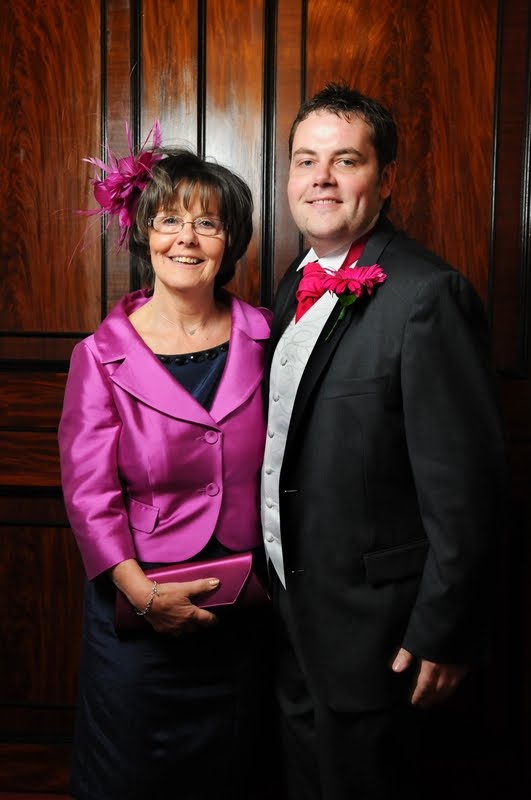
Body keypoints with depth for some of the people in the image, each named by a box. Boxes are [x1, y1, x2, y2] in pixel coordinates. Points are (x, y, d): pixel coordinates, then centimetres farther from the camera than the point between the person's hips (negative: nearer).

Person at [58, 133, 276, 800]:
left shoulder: (262, 338, -2)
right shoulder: (102, 354, -8)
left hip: (244, 611, 2)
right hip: (139, 607, -2)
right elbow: (88, 494, -10)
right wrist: (143, 592, -18)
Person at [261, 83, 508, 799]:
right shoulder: (297, 284, 5)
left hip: (368, 625, -7)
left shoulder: (429, 296, -22)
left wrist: (441, 634, -18)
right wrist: (271, 571, 14)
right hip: (289, 606, 8)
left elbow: (464, 483, -23)